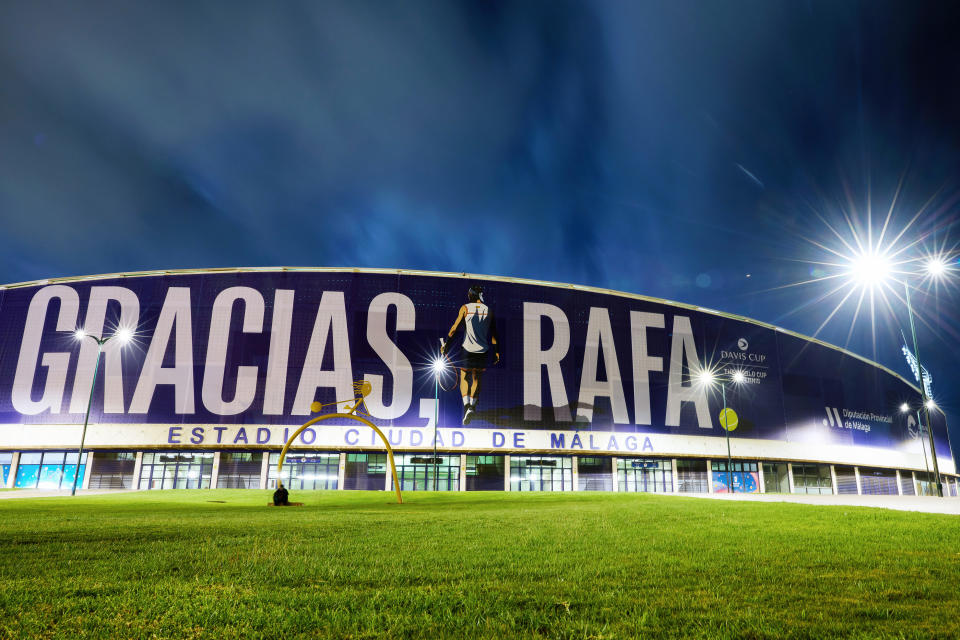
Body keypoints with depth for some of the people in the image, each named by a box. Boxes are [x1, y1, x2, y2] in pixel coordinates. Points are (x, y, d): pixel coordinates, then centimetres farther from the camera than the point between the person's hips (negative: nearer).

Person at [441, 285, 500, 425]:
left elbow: (455, 328, -3)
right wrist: (496, 351, 11)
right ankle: (473, 405, -1)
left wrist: (446, 344, 4)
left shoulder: (465, 308, -2)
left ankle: (466, 404, -11)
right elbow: (493, 332, 6)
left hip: (467, 349, -2)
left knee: (464, 378, 9)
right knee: (477, 379, 14)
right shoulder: (488, 310, 5)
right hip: (483, 351, 2)